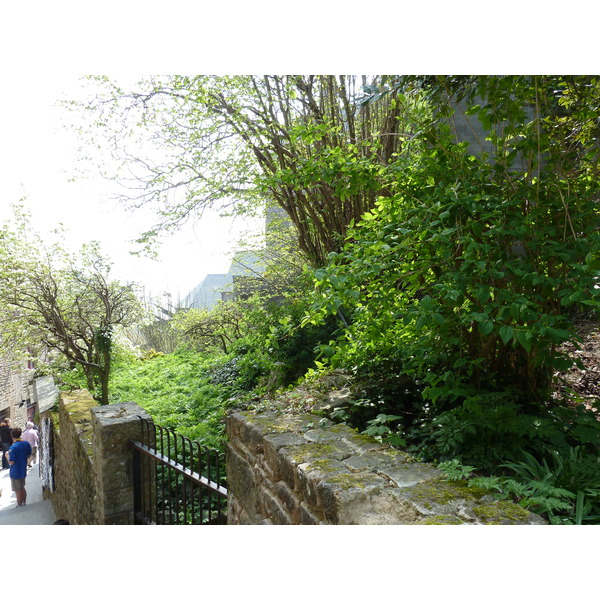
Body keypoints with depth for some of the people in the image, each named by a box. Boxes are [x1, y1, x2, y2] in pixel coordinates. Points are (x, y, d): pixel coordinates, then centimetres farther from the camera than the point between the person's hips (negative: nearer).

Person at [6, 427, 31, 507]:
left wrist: (7, 455, -6)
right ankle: (24, 503, 32)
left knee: (18, 490, 6)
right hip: (23, 470, 7)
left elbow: (11, 463, -21)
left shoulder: (12, 448, -24)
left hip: (15, 472, -7)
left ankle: (19, 506, 17)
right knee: (22, 488, 22)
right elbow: (29, 454, 10)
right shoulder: (26, 444, -4)